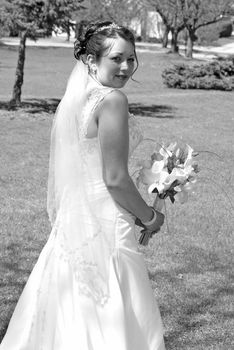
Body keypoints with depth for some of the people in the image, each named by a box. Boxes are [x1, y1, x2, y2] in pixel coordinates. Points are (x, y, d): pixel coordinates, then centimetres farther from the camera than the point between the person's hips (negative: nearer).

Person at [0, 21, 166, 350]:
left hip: (71, 222, 8)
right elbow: (115, 178, -19)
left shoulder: (71, 100, 10)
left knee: (69, 320, 17)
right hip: (104, 226, -8)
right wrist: (150, 217, -3)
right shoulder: (112, 99, -15)